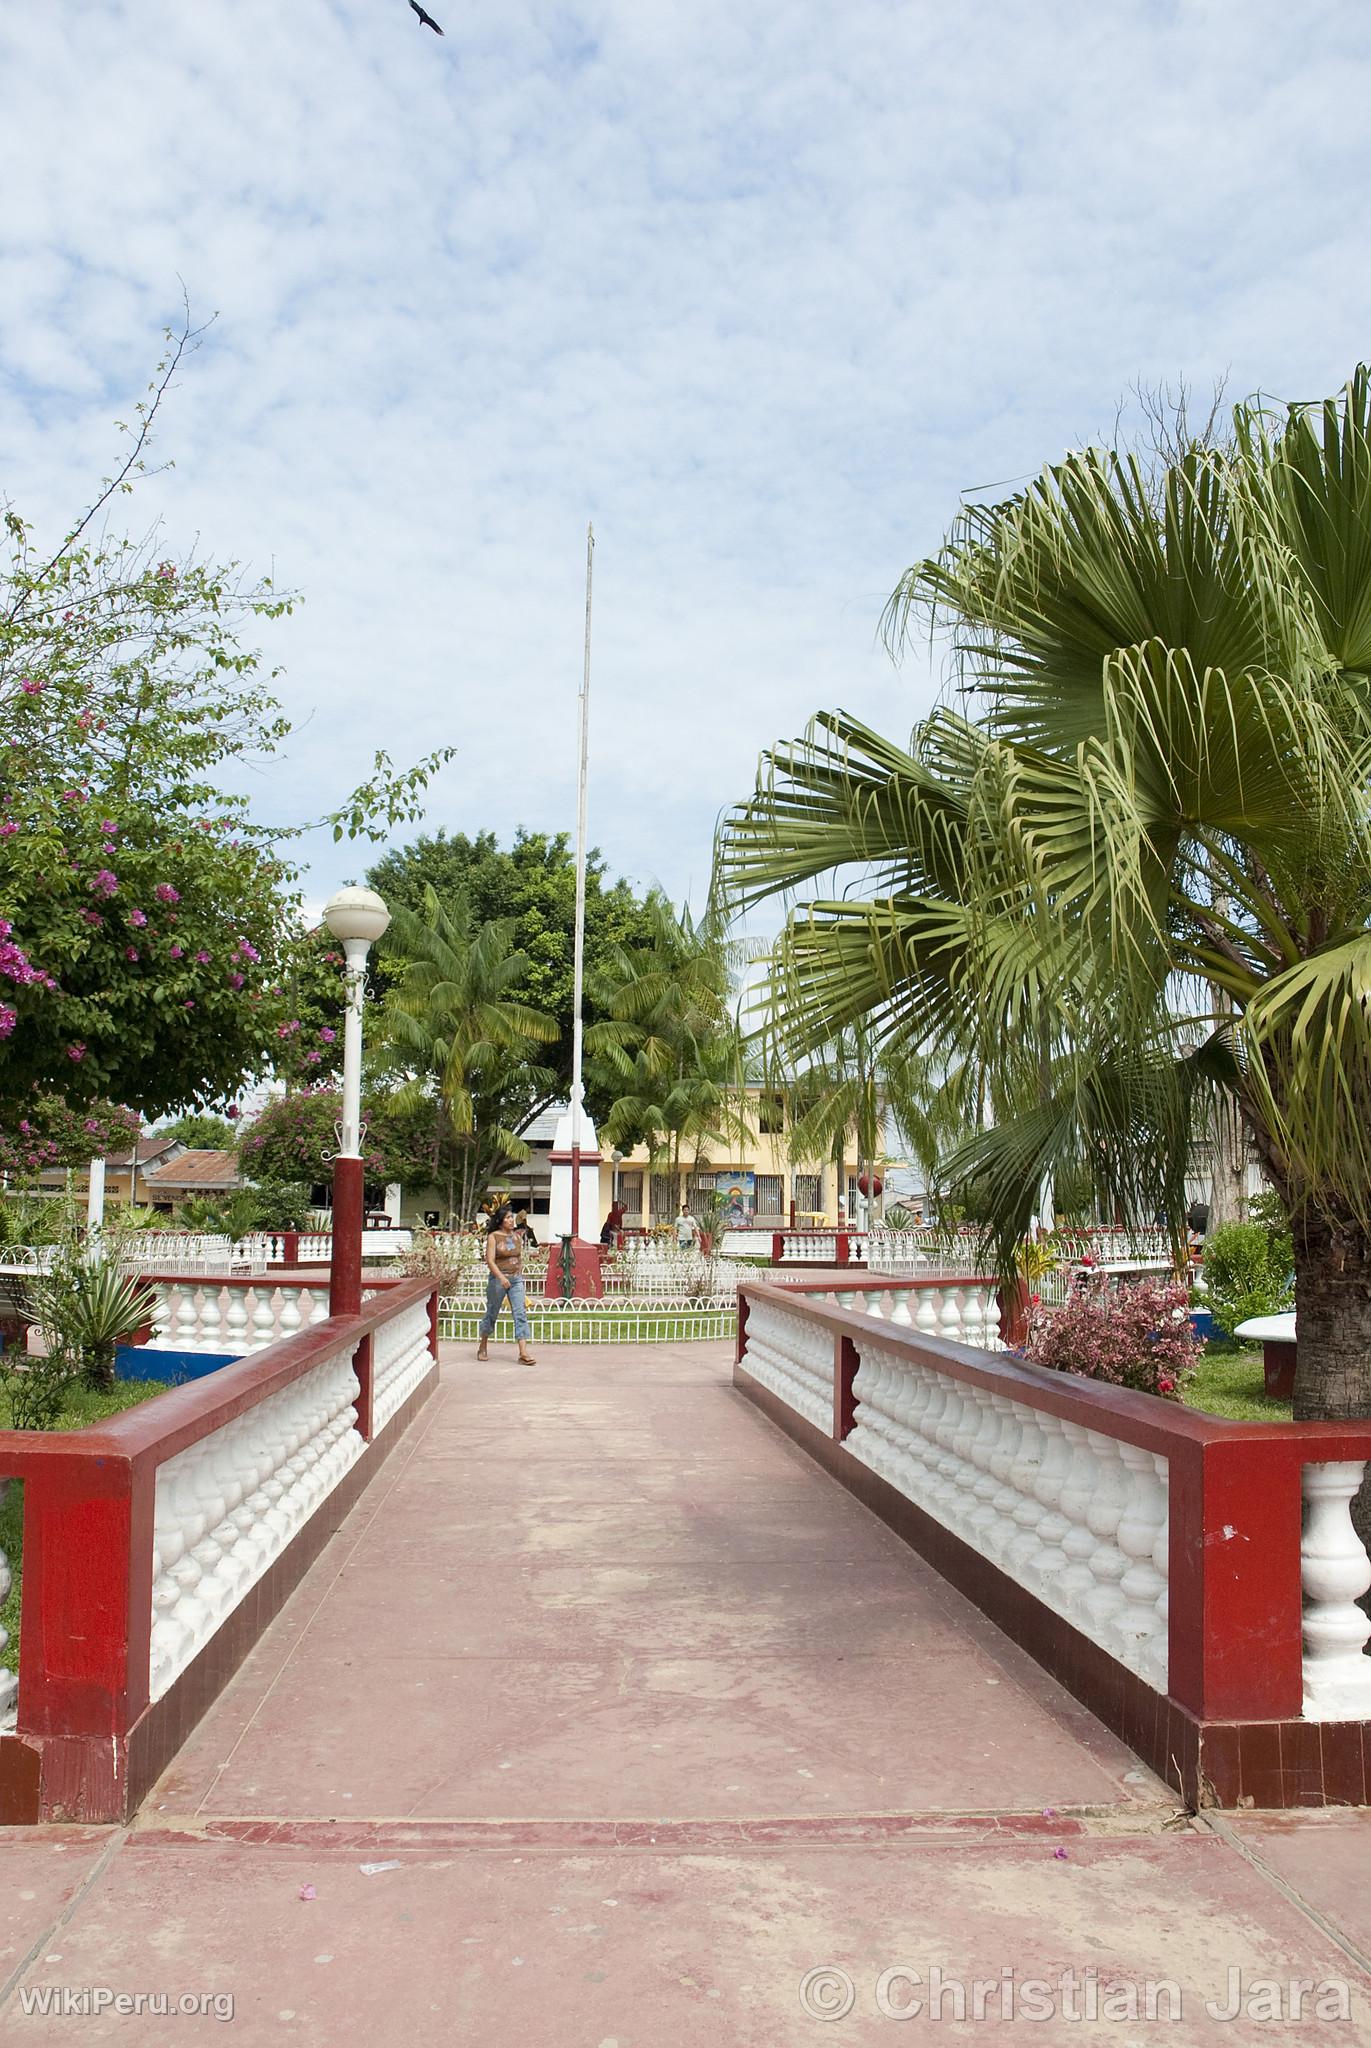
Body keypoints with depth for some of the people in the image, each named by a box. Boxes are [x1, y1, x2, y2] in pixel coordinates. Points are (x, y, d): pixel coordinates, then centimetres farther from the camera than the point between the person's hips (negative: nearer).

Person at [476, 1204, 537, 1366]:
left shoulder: (517, 1237, 9)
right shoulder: (493, 1237, -6)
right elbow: (490, 1260, -14)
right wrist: (501, 1277, -27)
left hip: (516, 1279, 4)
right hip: (498, 1278, -4)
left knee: (521, 1314, -8)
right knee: (492, 1313, 10)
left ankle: (523, 1353, -14)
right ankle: (483, 1346, 31)